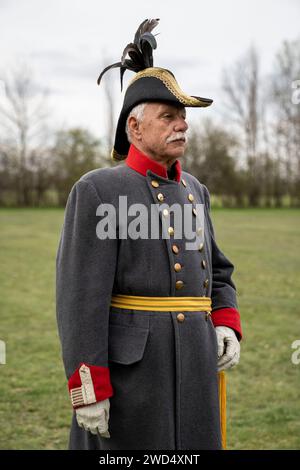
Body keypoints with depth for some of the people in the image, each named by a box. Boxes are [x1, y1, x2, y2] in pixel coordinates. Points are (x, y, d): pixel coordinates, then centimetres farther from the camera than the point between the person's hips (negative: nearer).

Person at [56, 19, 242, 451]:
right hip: (128, 370, -7)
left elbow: (216, 272, 22)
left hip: (195, 370, 7)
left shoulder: (194, 191, 13)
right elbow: (80, 297, -15)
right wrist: (89, 390, -18)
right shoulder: (98, 190, -9)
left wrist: (227, 326, 2)